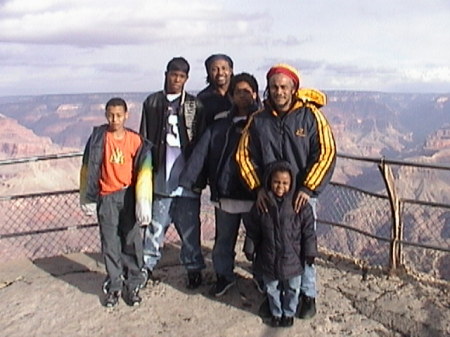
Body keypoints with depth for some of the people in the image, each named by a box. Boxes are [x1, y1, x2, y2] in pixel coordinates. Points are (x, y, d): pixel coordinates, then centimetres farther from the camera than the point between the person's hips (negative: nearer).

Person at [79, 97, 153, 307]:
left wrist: (143, 202, -12)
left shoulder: (135, 140, -4)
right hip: (106, 197, 0)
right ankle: (114, 286, 18)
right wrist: (87, 198, 5)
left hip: (129, 195, 0)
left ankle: (133, 285, 17)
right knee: (110, 243, 6)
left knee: (132, 241, 4)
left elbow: (144, 171, -5)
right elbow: (88, 168, 3)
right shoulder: (98, 138, -3)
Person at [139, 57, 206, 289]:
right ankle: (147, 265, 18)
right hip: (161, 174, 1)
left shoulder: (195, 105, 5)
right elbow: (144, 138, 7)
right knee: (156, 223, 6)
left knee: (189, 225, 7)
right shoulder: (152, 102, 8)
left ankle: (194, 268, 19)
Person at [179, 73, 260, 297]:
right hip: (224, 195, 3)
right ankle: (224, 276, 38)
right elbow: (200, 153, -1)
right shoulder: (220, 123, 5)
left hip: (253, 196, -3)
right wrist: (185, 182, -8)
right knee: (223, 241, 17)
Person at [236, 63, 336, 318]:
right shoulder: (258, 120, 3)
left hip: (302, 195, -2)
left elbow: (326, 153, -9)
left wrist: (307, 188, -15)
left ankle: (308, 295, 22)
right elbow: (244, 155, 5)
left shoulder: (310, 115, -5)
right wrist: (258, 187, -6)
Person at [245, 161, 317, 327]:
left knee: (292, 289, 17)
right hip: (269, 259, 1)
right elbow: (252, 231, 1)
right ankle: (276, 313, 39)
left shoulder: (301, 206, -15)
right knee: (272, 288, 18)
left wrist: (310, 253, -6)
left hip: (293, 259, -1)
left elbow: (308, 232, -8)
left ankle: (289, 313, 39)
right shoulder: (262, 205, -10)